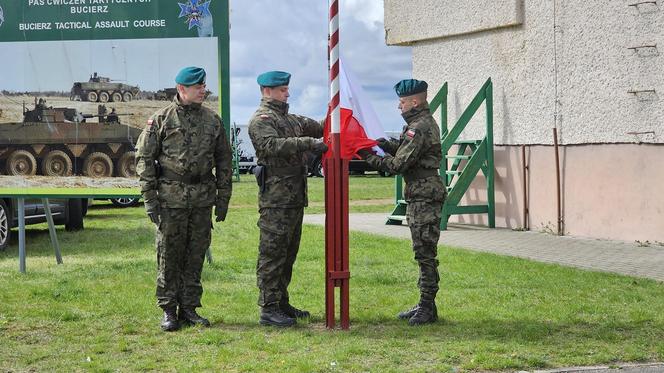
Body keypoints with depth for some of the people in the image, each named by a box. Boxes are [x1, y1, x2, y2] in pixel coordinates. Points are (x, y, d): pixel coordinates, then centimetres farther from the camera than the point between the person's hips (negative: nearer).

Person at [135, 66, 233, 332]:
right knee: (169, 256, 1)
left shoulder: (212, 120, 9)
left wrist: (223, 198, 8)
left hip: (203, 198, 3)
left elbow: (224, 160, 13)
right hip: (171, 197, -3)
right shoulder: (161, 120, -2)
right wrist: (149, 198, -8)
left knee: (195, 255, 7)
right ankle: (168, 311, 8)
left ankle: (189, 308, 16)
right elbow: (144, 158, -2)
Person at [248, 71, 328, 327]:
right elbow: (272, 145, -24)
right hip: (276, 197, -10)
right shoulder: (260, 120, -8)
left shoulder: (289, 119, 22)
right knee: (272, 252, -8)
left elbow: (312, 126, 27)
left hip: (295, 196, 10)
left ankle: (281, 303, 22)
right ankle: (268, 308, -7)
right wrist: (309, 143, -28)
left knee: (288, 252, 14)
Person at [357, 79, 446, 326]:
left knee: (425, 252, -7)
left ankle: (428, 308, -3)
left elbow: (398, 165, -18)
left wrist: (369, 157, -8)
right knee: (424, 253, 13)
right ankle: (425, 305, 18)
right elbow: (408, 153, 21)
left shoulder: (419, 129, -17)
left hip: (424, 197, -11)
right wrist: (388, 145, 5)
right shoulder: (425, 123, 16)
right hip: (420, 196, 11)